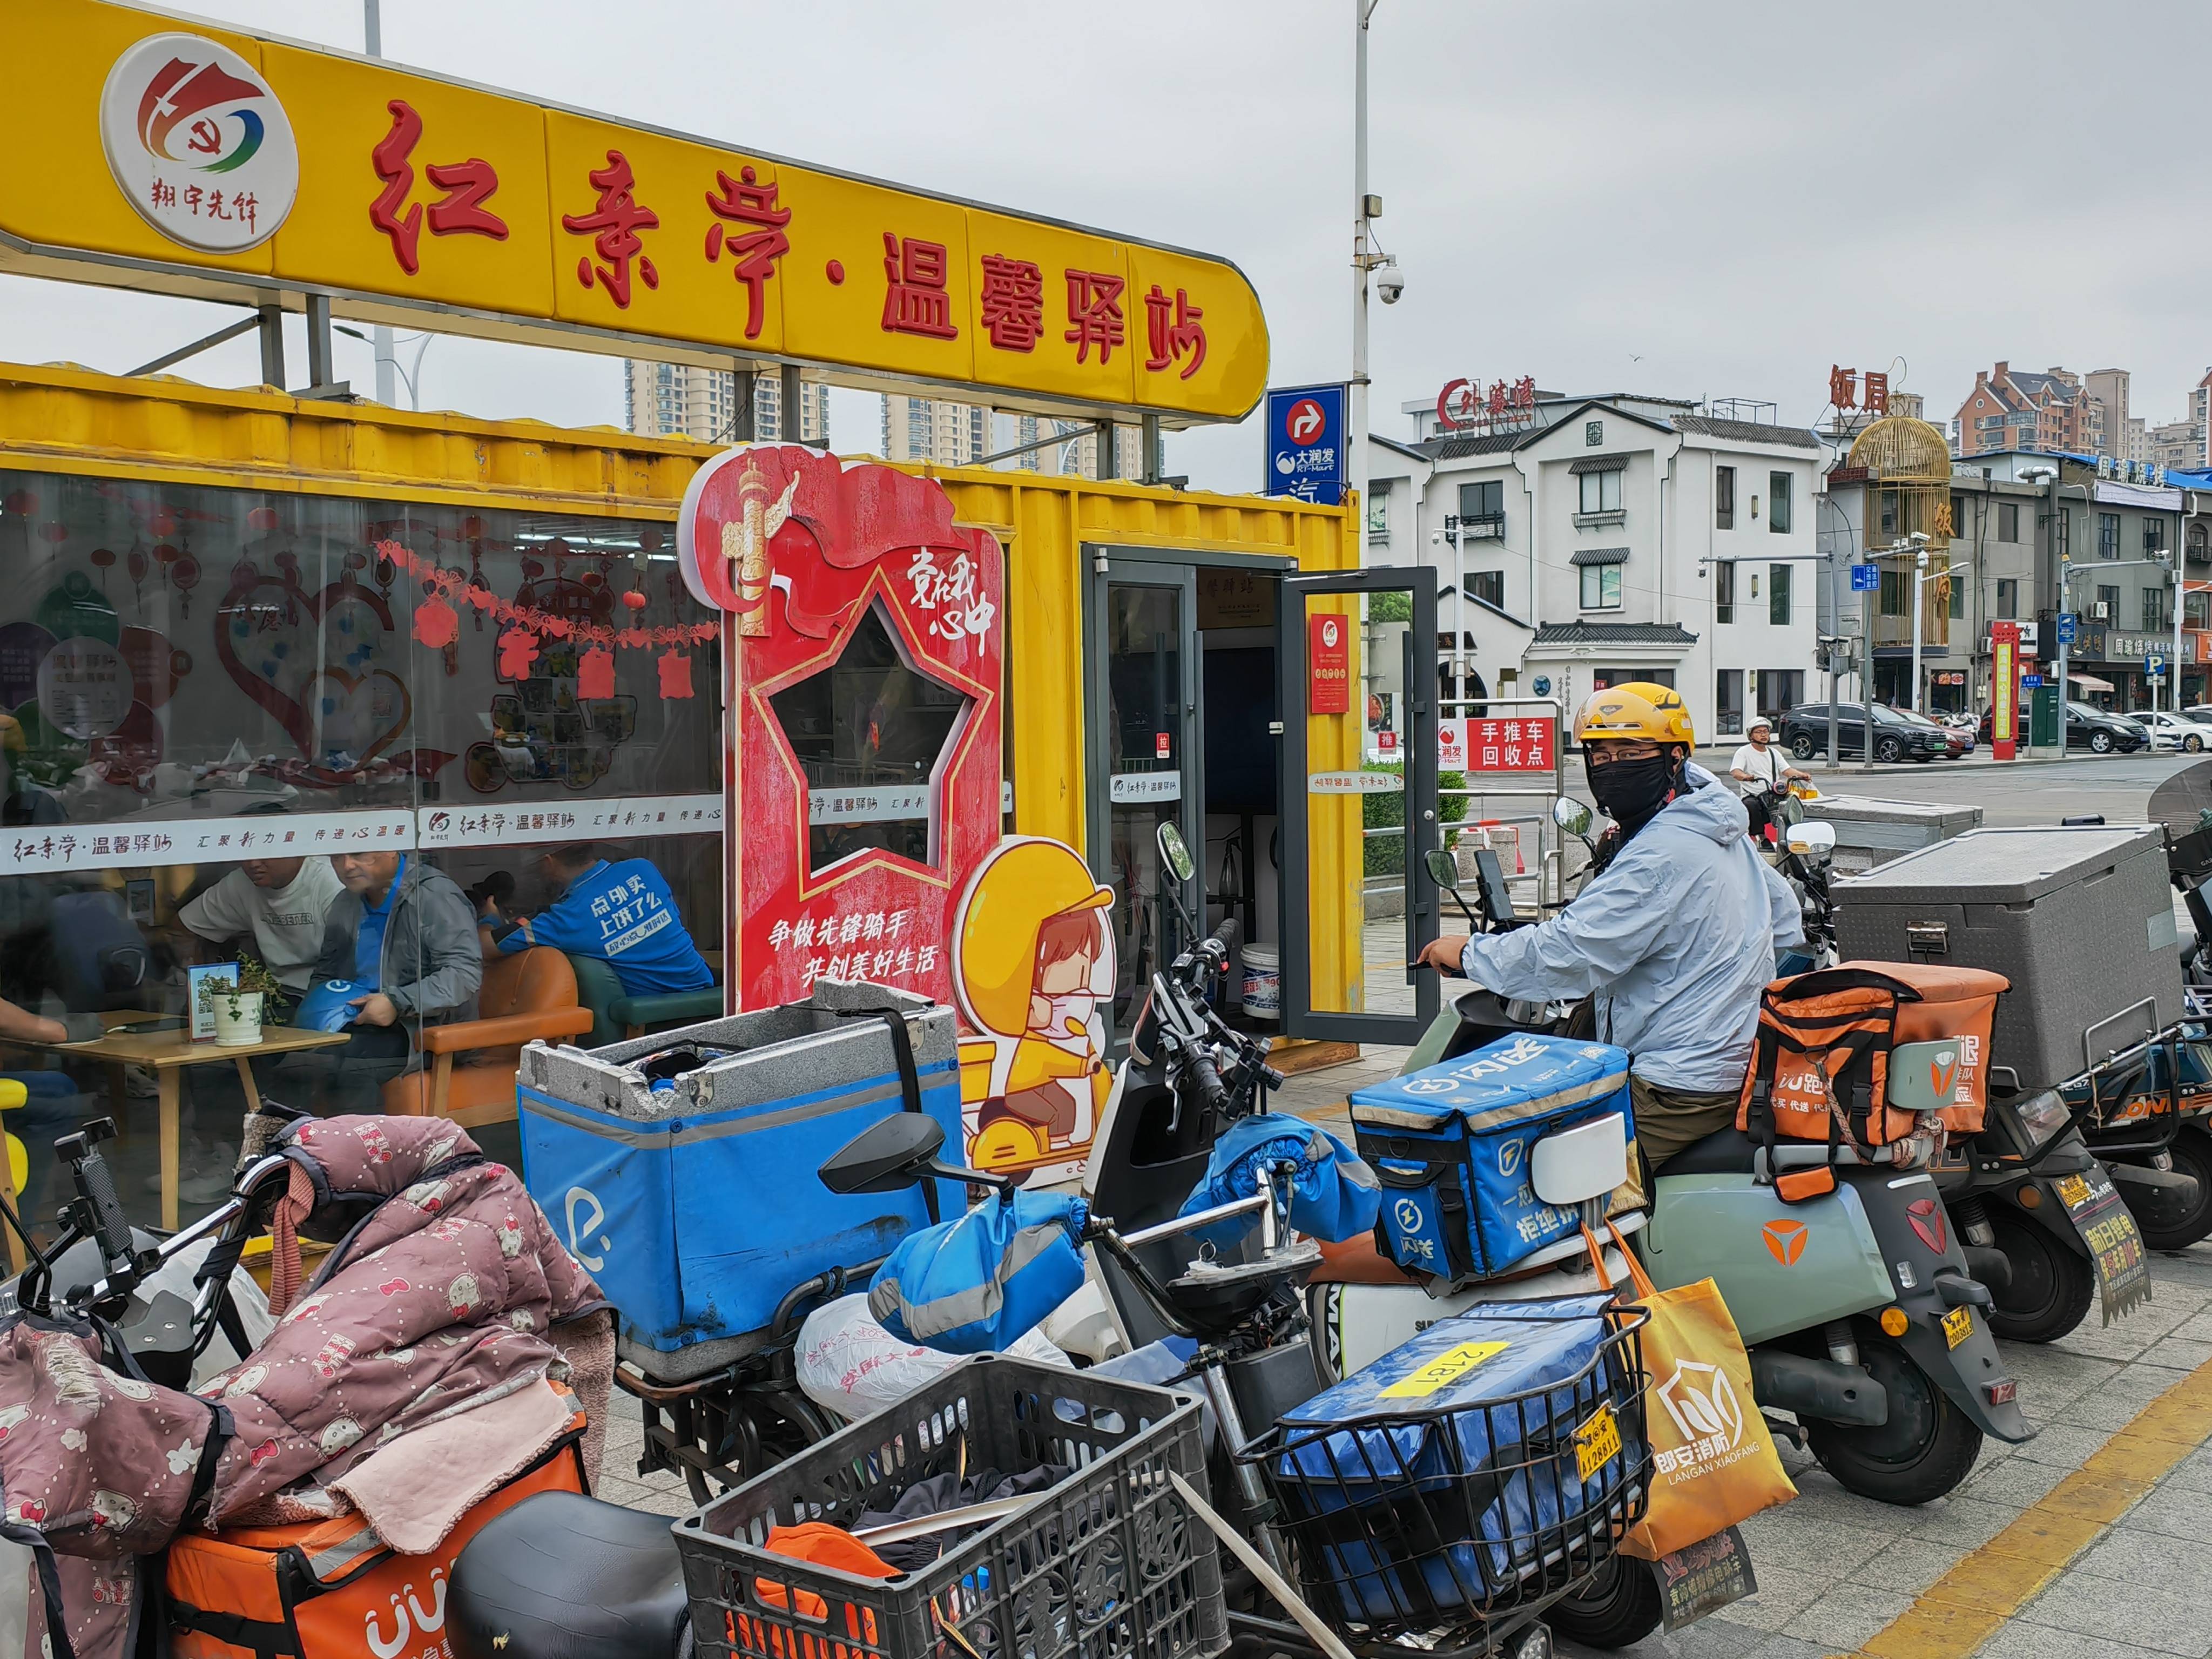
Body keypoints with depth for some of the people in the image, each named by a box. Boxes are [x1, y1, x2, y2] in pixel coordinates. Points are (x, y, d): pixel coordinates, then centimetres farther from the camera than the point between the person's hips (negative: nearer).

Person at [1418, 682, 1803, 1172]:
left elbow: (1570, 954, -23)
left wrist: (1469, 953, -10)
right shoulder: (1731, 837, 13)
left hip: (1681, 1091, -11)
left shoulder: (1661, 856, -20)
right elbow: (1786, 923, 27)